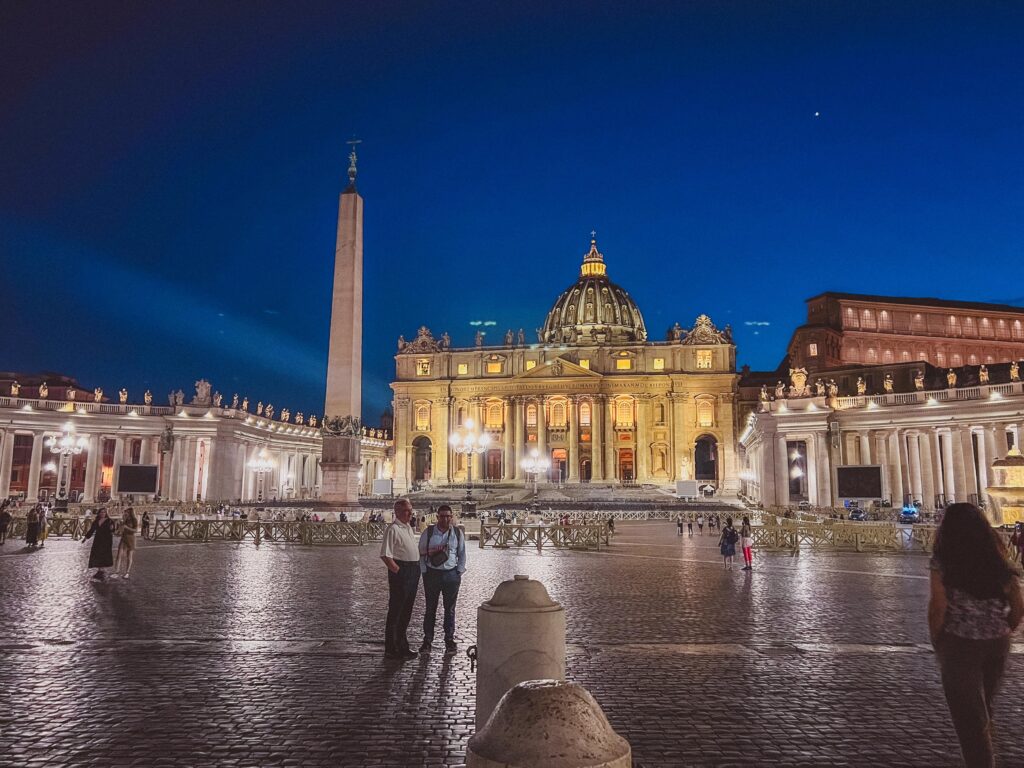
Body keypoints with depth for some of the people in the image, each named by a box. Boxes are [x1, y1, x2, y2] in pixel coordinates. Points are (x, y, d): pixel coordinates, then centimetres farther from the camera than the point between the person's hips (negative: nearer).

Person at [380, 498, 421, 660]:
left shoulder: (409, 528, 15)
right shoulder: (393, 529, -14)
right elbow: (385, 555, -19)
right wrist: (398, 571, -18)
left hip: (413, 571, 9)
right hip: (400, 571, -9)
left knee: (406, 610, 17)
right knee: (395, 611, -1)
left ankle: (402, 645, 29)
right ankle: (391, 649, 8)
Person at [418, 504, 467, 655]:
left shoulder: (457, 533, 4)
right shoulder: (428, 533, 0)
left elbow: (462, 554, 10)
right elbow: (421, 553, 3)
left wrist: (459, 572, 3)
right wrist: (424, 572, -2)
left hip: (451, 575, 1)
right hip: (432, 573, -1)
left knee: (450, 609, 6)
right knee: (430, 609, 6)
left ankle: (450, 640, 14)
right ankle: (427, 640, 16)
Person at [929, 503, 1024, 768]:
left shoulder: (943, 560, -12)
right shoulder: (998, 561, 0)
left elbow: (938, 606, -16)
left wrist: (936, 641, -2)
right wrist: (1001, 633, 16)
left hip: (958, 644, -5)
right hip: (997, 644, 5)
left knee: (968, 716, 4)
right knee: (983, 708, 25)